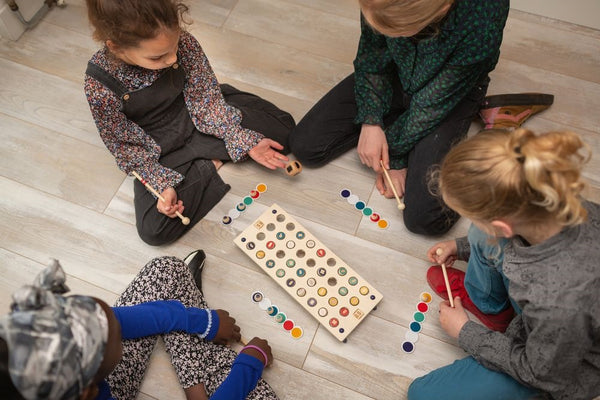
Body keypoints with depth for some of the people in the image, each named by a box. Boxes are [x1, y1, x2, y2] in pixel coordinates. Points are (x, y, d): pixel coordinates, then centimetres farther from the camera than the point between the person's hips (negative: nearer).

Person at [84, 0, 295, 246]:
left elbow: (206, 98, -14)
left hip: (196, 119, 2)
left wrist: (245, 141, -21)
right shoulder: (100, 86, -28)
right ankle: (208, 164, -4)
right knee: (153, 229, -19)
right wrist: (162, 184, -25)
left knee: (283, 130, -6)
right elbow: (125, 147, -15)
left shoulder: (183, 44, -25)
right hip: (161, 152, -1)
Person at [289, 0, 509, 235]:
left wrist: (397, 154, -14)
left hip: (451, 94, -3)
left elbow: (433, 102, -23)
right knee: (304, 146, -6)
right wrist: (371, 121, -16)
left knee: (426, 218, -20)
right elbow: (371, 51, -9)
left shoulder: (481, 24, -37)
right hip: (395, 75, 4)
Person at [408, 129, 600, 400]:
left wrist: (464, 332, -11)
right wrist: (461, 246, 7)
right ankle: (485, 303, 21)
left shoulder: (563, 305, -47)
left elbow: (539, 372, -23)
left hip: (562, 368, -5)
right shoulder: (555, 202, -28)